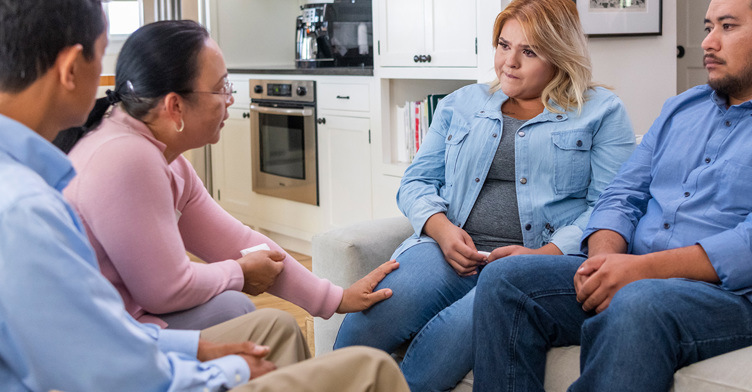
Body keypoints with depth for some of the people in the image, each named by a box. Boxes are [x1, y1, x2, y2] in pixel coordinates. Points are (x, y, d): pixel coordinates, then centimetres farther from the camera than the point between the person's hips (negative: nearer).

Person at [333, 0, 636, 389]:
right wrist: (440, 228, -3)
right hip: (451, 250, 3)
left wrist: (545, 254, -15)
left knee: (448, 336, -34)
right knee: (369, 320, -29)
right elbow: (416, 182, 19)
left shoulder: (602, 111, 11)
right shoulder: (461, 104, 22)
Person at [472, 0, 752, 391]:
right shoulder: (681, 107, 23)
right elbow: (622, 195, 17)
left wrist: (644, 267, -22)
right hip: (631, 275, 7)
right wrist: (604, 257, -6)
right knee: (502, 279, -15)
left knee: (637, 304, -40)